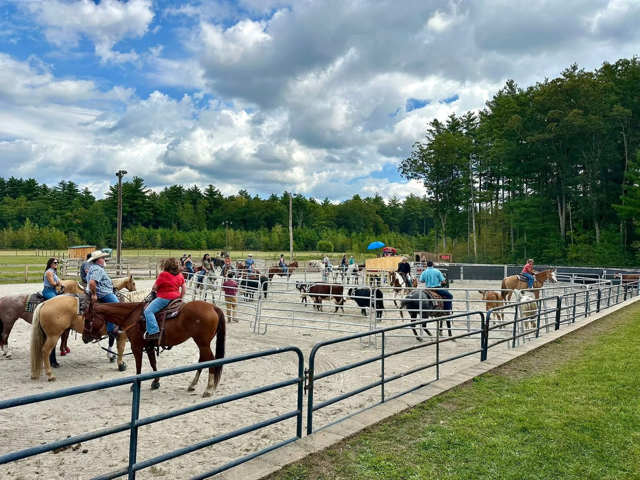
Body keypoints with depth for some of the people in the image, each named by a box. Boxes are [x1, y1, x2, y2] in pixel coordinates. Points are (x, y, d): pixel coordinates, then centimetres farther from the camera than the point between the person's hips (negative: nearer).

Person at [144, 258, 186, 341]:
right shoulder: (180, 275, 7)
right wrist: (180, 298, 18)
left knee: (148, 311, -12)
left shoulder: (163, 274, -12)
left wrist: (152, 290, 16)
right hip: (176, 297, 9)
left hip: (164, 298, -9)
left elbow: (154, 288, -6)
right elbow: (184, 288, 9)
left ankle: (154, 332, -25)